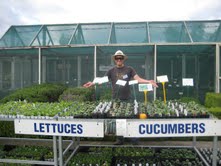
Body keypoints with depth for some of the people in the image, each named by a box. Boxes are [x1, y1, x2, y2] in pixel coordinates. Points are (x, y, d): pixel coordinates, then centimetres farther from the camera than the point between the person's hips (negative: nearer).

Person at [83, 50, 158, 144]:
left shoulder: (129, 69, 4)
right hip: (116, 99, 2)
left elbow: (138, 79, -5)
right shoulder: (112, 71, 9)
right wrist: (93, 83, -12)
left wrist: (149, 82, -20)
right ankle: (120, 139, 18)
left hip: (126, 98, -2)